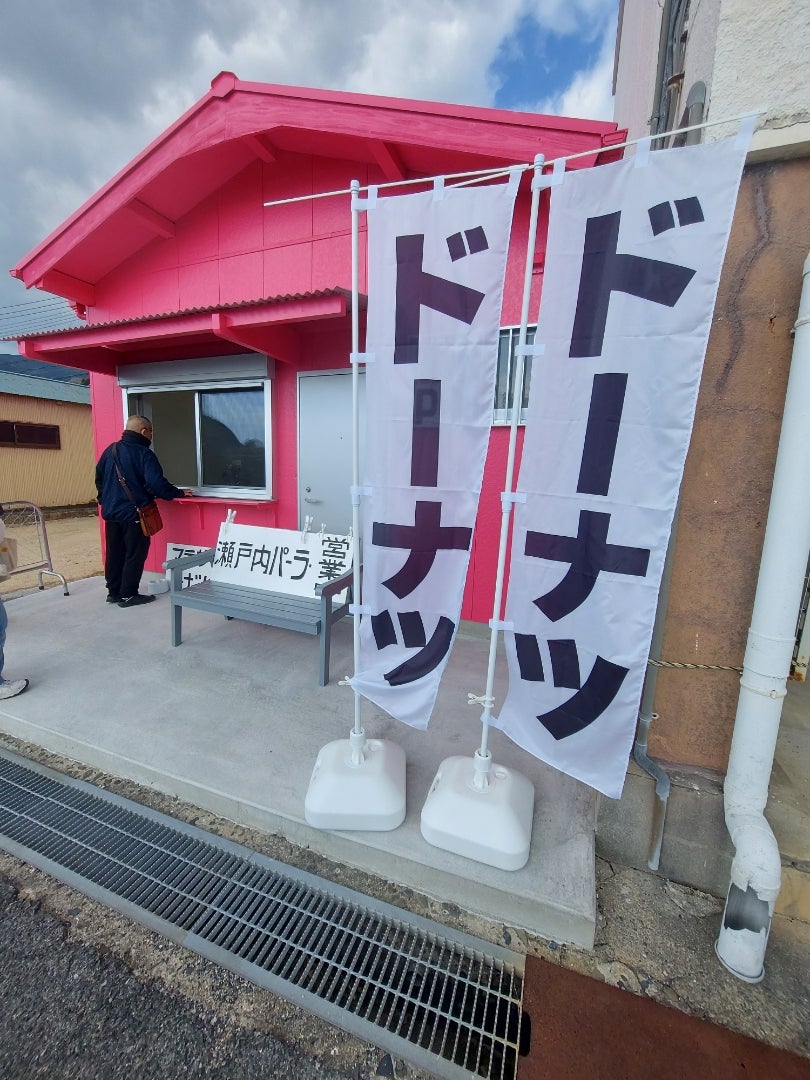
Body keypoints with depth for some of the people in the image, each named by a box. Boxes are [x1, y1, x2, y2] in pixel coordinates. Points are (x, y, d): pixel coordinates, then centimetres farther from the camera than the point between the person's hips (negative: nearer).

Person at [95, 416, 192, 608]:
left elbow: (99, 478, 17)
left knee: (114, 553, 15)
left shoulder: (110, 450, 10)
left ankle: (113, 592, 24)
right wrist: (178, 493, -10)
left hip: (111, 511, 8)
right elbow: (156, 483, -22)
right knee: (135, 554, 2)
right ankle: (128, 595, 6)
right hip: (134, 513, -8)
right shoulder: (144, 453, -14)